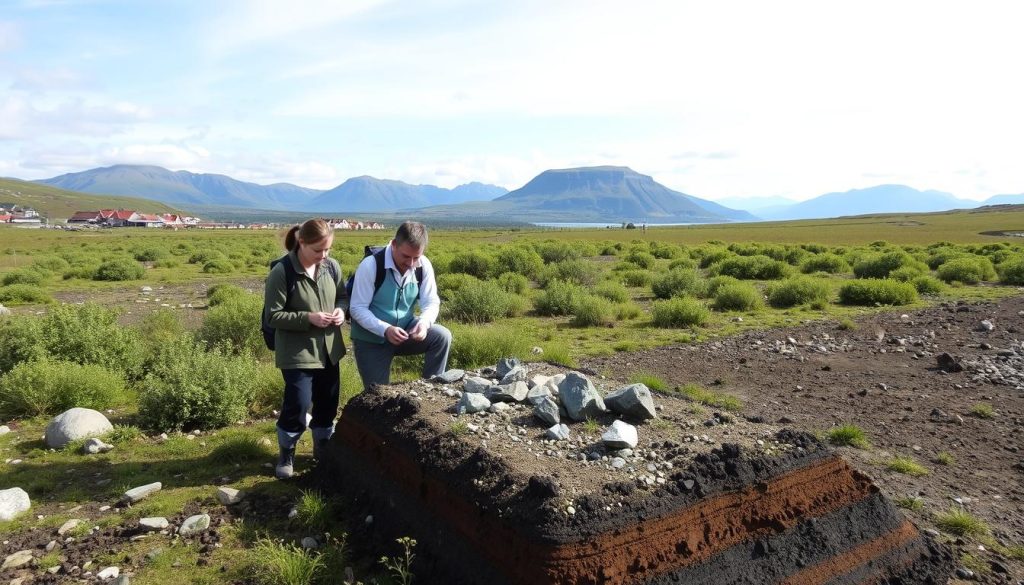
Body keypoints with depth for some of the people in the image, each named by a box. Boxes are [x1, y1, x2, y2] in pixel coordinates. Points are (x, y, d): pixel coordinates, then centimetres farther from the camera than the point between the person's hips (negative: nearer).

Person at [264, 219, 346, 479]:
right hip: (297, 352, -5)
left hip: (329, 349, 6)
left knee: (328, 402, 16)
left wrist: (341, 310, -11)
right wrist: (308, 318, -24)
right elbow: (273, 316, -15)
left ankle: (323, 448, 38)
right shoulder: (282, 272, -18)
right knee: (298, 404, -5)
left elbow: (342, 296, 12)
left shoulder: (332, 266, -3)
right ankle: (286, 454, 21)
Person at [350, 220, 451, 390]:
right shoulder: (370, 265, -21)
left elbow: (431, 302, -6)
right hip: (371, 339, -3)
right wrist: (385, 329, -33)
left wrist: (424, 322, -29)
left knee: (442, 336, -22)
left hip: (404, 332, 3)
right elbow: (357, 309, -19)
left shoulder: (424, 266, -10)